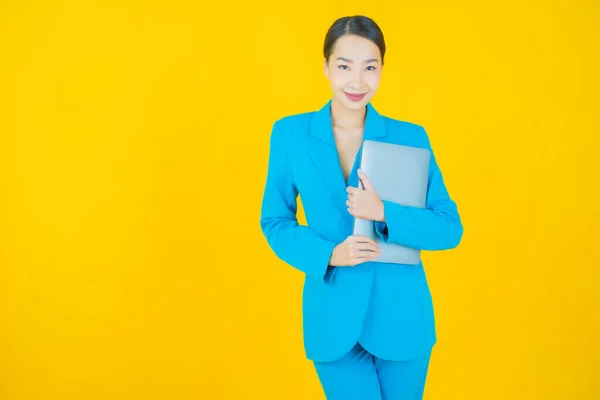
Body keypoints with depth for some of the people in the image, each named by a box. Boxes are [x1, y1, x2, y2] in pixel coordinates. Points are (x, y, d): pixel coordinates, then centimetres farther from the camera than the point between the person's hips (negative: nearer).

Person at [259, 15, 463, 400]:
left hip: (401, 314, 1)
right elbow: (274, 221, 2)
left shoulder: (411, 137, -4)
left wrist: (385, 214, -20)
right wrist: (328, 254, -16)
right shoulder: (290, 133, -3)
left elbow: (450, 229, -4)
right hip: (333, 318, -1)